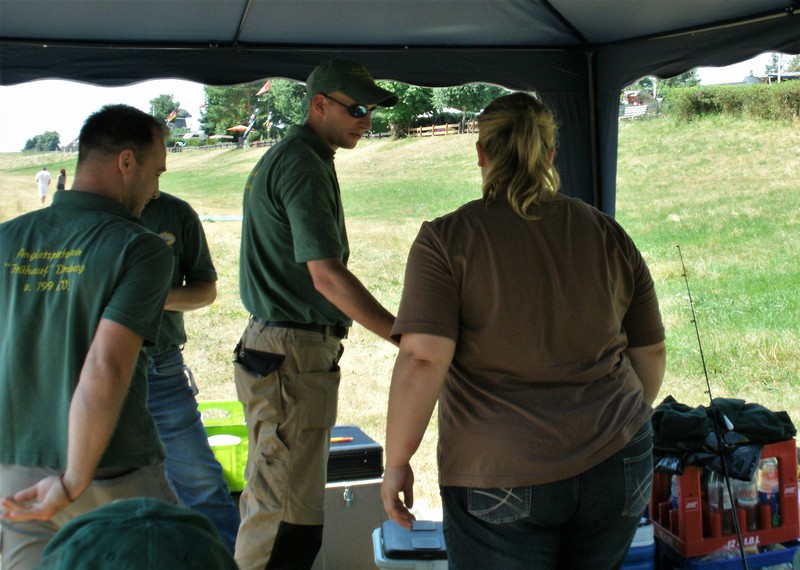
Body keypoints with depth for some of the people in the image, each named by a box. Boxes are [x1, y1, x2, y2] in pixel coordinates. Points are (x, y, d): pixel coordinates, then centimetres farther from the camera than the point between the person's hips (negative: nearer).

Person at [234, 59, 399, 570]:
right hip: (295, 357, -11)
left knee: (268, 504, 19)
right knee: (291, 526, -9)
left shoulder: (280, 158, 18)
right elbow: (327, 276, -23)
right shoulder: (304, 166, -15)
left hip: (272, 349, 11)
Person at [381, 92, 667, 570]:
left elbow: (422, 358, -17)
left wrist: (397, 461, -8)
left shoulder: (446, 240, -8)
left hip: (502, 477, -4)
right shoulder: (609, 236, 5)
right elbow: (651, 353, 12)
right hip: (616, 466, 4)